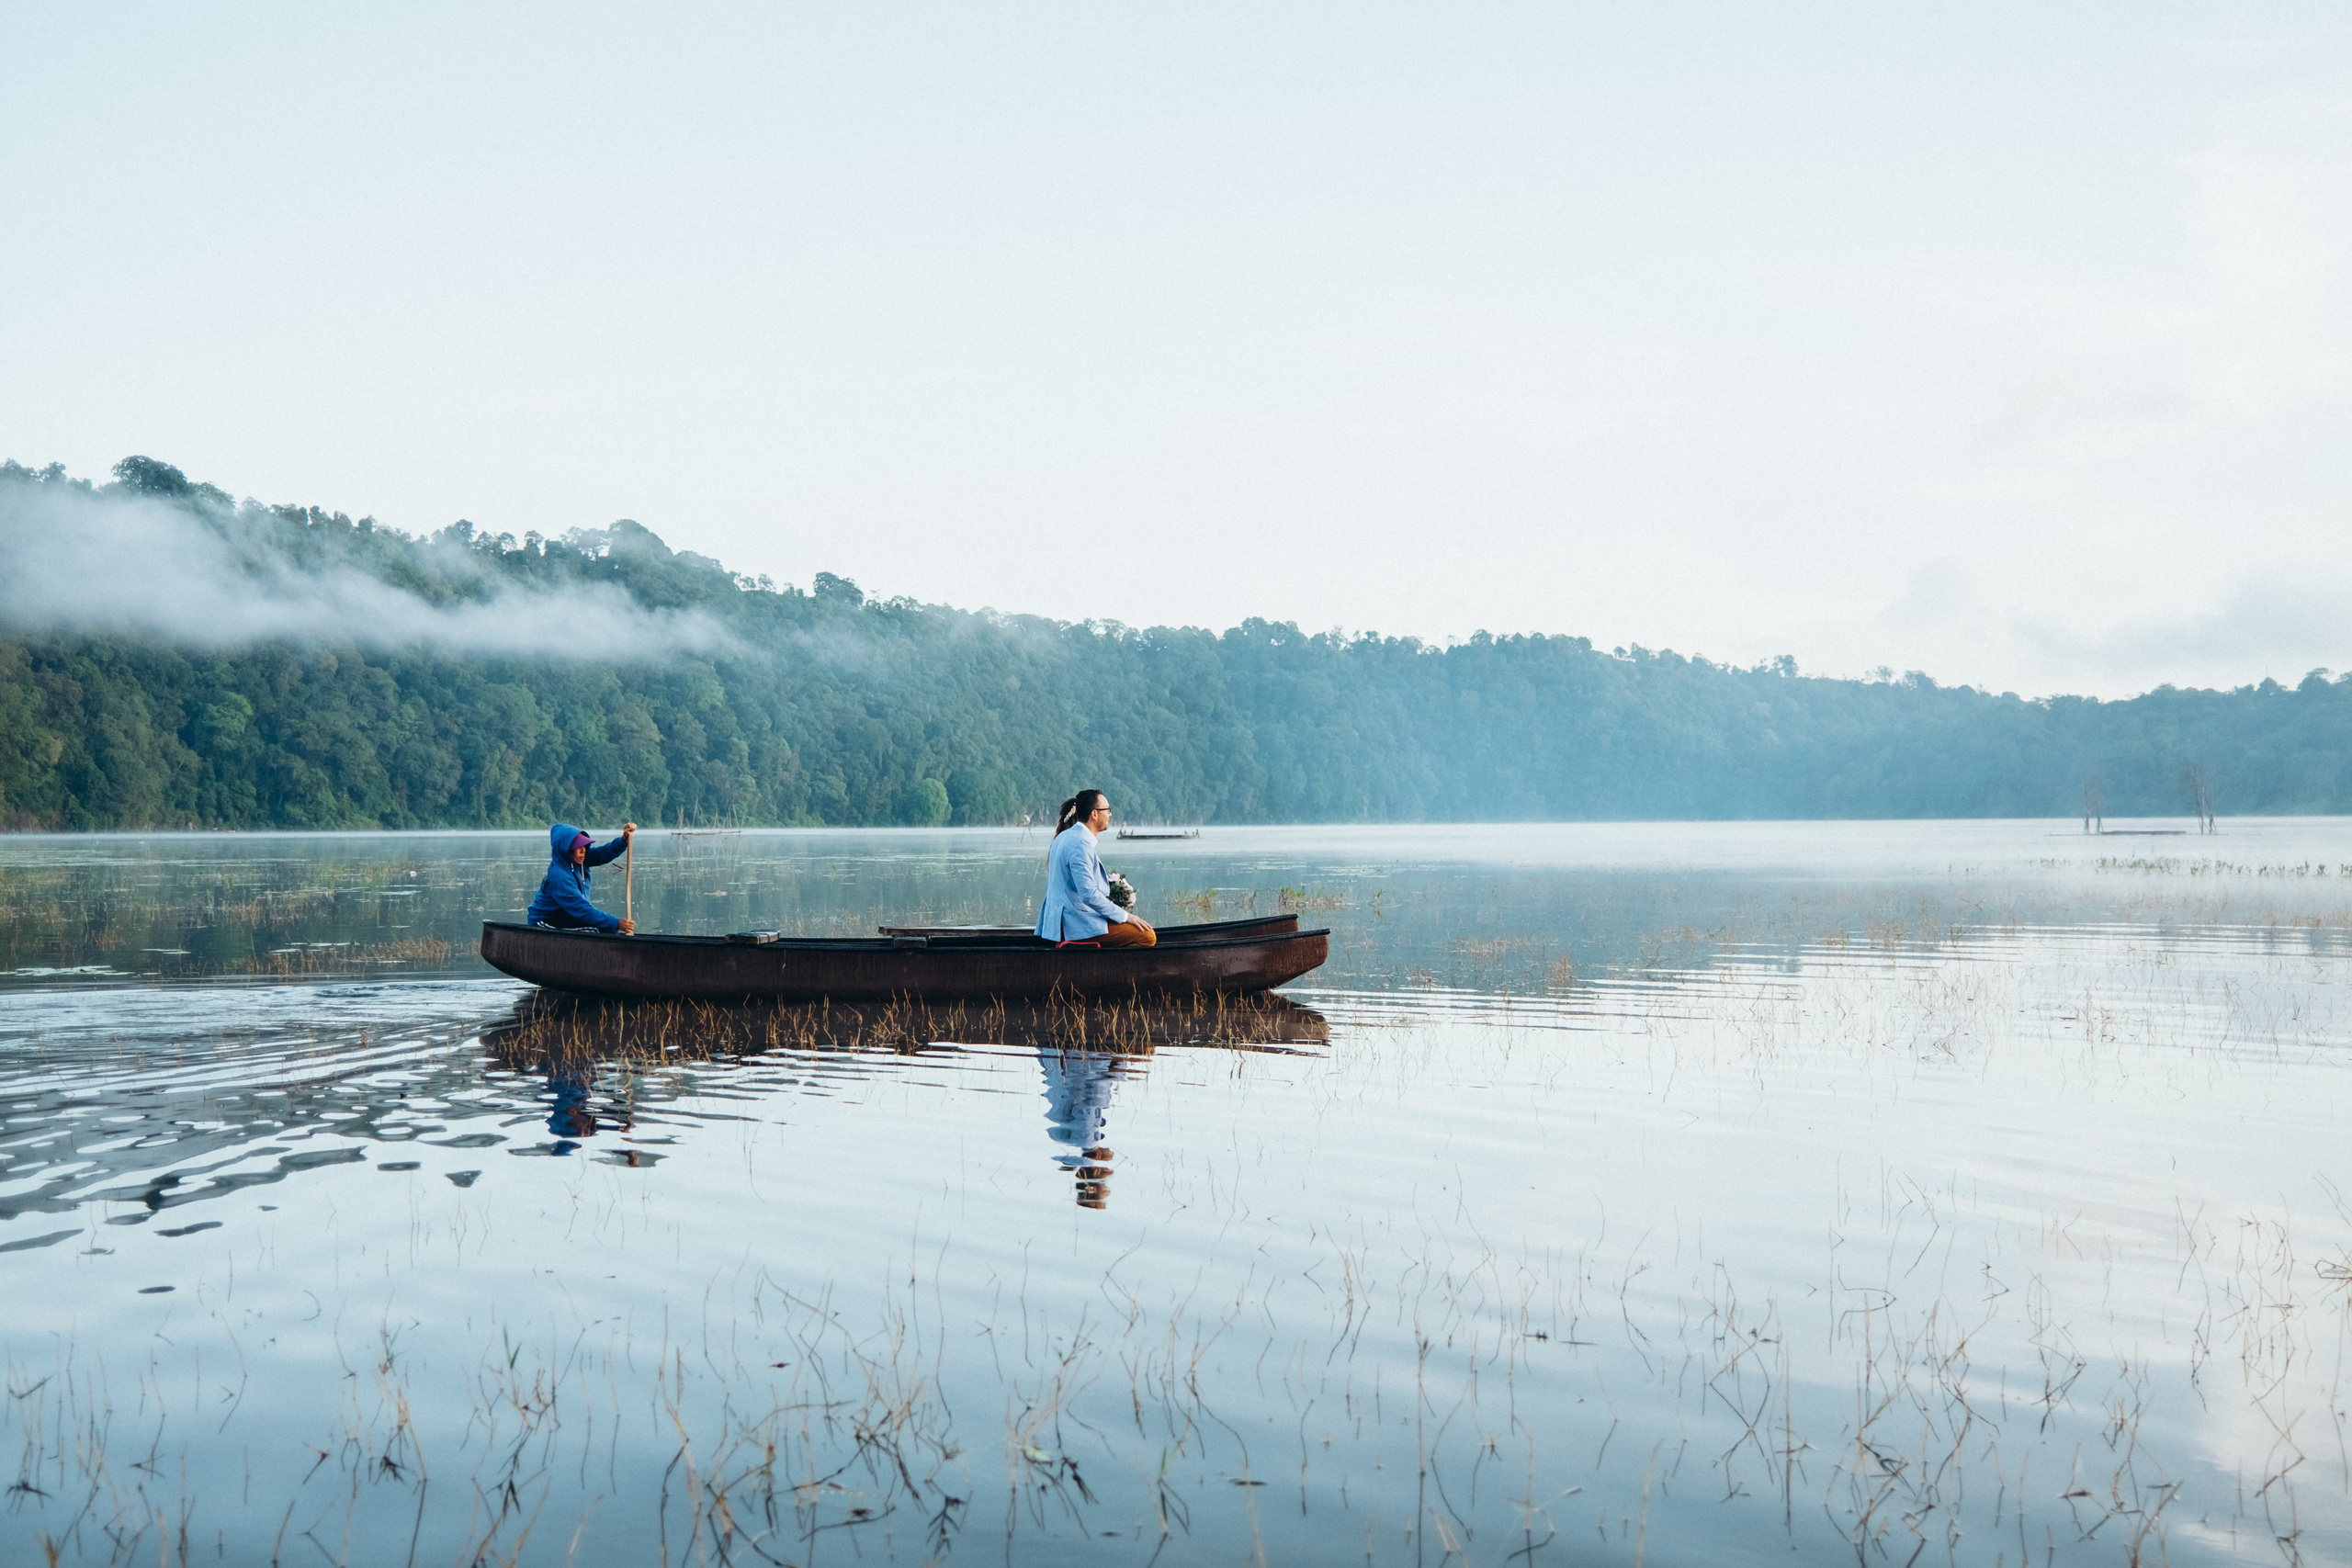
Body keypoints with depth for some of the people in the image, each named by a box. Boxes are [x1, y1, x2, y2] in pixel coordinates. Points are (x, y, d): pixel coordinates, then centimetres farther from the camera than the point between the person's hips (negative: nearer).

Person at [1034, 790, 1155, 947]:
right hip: (1077, 925, -11)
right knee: (1147, 935, -19)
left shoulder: (1066, 836, 15)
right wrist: (1125, 916, -16)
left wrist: (1107, 880, 19)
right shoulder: (1080, 843, -18)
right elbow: (1089, 894, -23)